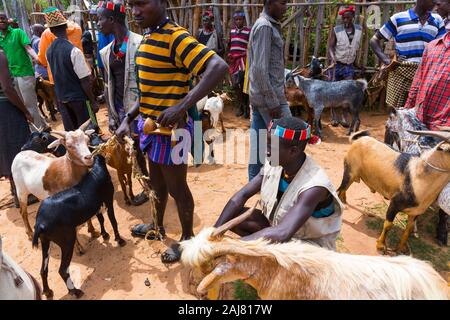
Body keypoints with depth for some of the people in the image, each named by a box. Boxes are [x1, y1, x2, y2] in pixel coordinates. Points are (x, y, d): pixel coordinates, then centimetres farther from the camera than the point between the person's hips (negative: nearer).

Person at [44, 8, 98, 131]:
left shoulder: (49, 51, 2)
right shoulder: (74, 51, -19)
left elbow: (57, 74, 11)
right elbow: (84, 80, -19)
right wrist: (93, 101, -12)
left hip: (61, 98, 6)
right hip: (78, 98, -6)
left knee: (70, 131, 14)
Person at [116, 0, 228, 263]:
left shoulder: (176, 37, -18)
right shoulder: (149, 39, 11)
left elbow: (219, 67, -30)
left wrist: (182, 106, -37)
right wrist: (128, 119, 11)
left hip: (171, 129, -9)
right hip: (151, 125, 9)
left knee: (176, 187, 7)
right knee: (157, 182, 23)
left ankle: (188, 238, 30)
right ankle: (158, 225, 46)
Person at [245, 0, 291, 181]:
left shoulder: (270, 25, 16)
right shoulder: (264, 26, -14)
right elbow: (260, 68, -22)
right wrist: (273, 102, -22)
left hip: (258, 96, 9)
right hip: (269, 96, -9)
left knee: (259, 139, 12)